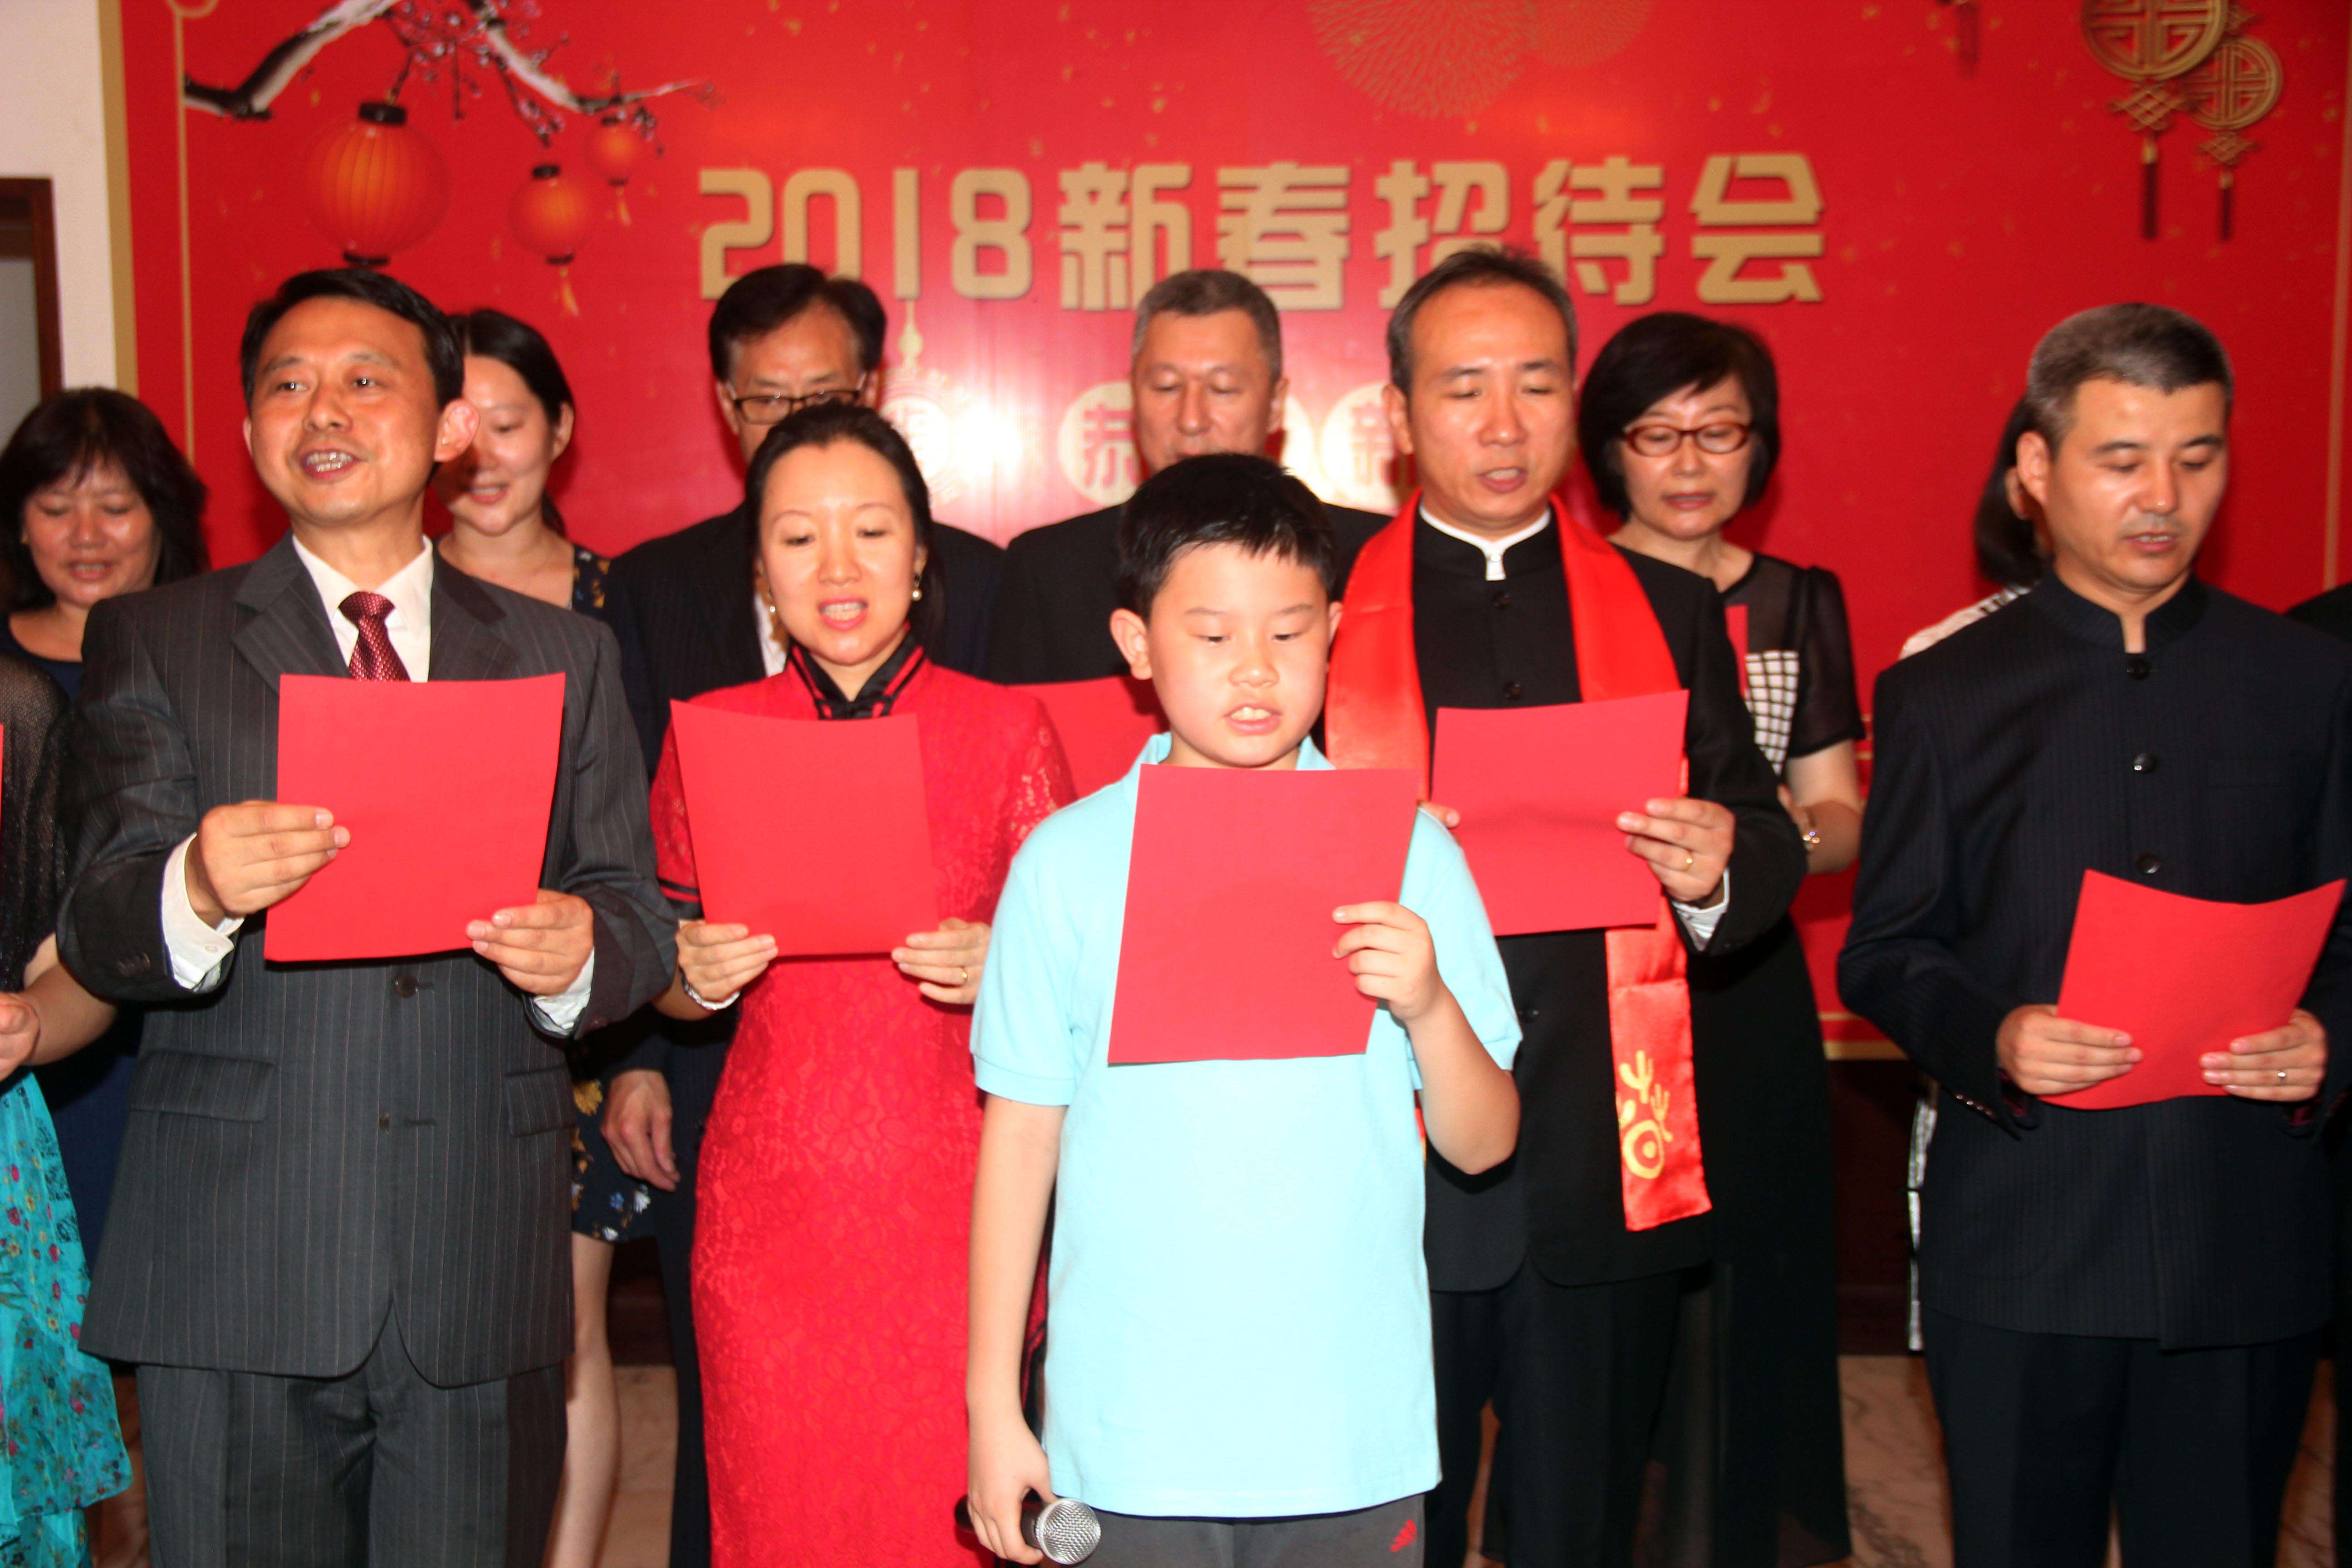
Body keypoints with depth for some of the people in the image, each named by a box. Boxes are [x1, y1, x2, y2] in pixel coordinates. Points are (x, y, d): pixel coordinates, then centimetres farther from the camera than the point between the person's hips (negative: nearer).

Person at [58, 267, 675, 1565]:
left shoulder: (563, 655, 12)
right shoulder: (152, 643, 7)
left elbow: (639, 911, 7)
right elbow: (97, 935, -4)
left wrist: (580, 952, -16)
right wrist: (196, 891, -27)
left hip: (484, 1277, 2)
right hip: (234, 1289, -1)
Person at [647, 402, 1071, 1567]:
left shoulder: (1006, 729, -1)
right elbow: (667, 979, 12)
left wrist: (999, 970, -16)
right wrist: (697, 976, -9)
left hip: (951, 1197, -1)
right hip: (768, 1198, 1)